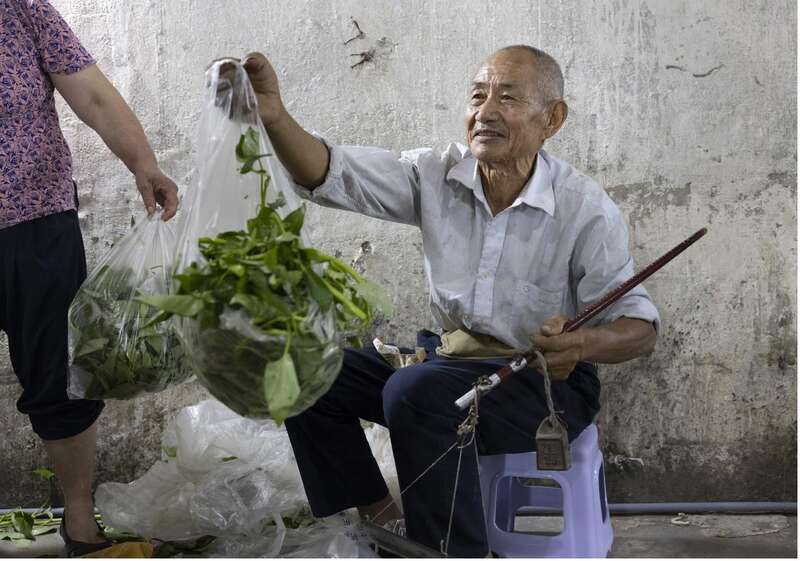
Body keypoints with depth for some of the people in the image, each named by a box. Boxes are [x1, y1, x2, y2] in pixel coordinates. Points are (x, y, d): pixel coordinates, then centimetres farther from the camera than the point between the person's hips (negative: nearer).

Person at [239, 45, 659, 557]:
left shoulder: (587, 209, -15)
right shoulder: (437, 175, -3)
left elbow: (640, 327, -15)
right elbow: (330, 174, -10)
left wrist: (582, 344, -38)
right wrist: (275, 116, -29)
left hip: (547, 380, -6)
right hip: (450, 353, 6)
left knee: (417, 392, -33)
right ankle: (377, 518, 8)